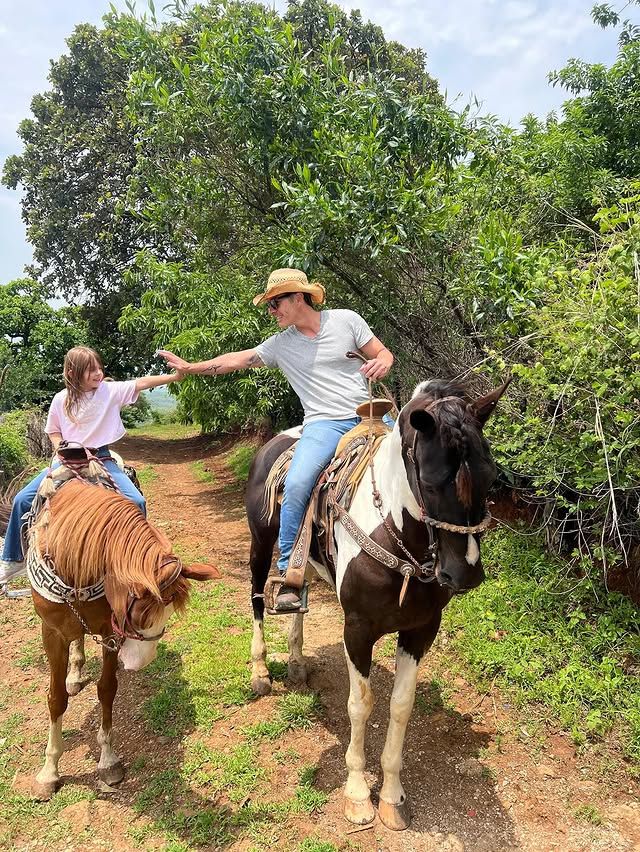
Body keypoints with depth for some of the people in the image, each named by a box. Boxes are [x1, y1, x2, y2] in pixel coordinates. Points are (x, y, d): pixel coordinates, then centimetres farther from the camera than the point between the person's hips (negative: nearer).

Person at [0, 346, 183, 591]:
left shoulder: (110, 390, -6)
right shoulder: (61, 399, -2)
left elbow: (141, 383, -17)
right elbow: (53, 432, 11)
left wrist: (175, 375, -28)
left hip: (101, 459, -1)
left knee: (136, 502, -19)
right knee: (22, 499, -7)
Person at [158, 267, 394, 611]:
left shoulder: (346, 319, 6)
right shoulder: (280, 344, 11)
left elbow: (383, 353, 8)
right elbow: (237, 360, 16)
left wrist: (382, 363, -15)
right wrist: (190, 368, 15)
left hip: (368, 414, 1)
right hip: (324, 424, 0)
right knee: (296, 485, -25)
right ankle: (289, 576, -12)